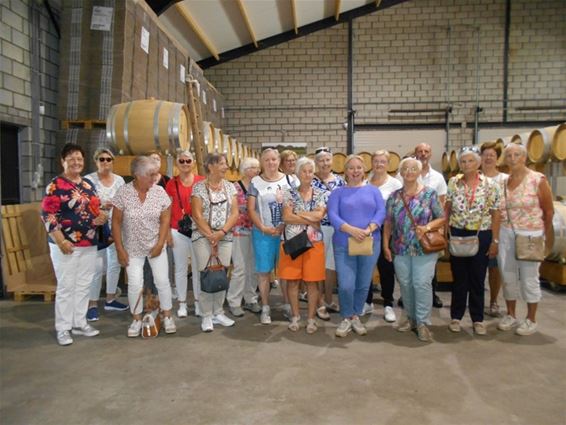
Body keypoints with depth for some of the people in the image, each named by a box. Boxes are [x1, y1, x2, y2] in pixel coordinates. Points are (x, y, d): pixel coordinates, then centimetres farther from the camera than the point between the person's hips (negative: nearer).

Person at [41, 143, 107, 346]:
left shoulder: (89, 184, 12)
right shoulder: (55, 185, -9)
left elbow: (95, 208, 22)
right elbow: (48, 215, -14)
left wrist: (101, 217, -1)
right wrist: (61, 241, -20)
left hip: (89, 244, 7)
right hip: (66, 245, -6)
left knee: (84, 286, 13)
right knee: (66, 287, 1)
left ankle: (80, 323, 26)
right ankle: (63, 329, 13)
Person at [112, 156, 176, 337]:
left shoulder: (159, 191, -8)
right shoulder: (123, 192, -12)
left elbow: (165, 219, -3)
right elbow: (116, 222, -7)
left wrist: (160, 244, -9)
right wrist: (120, 249, -9)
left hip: (156, 246, 1)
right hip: (133, 248, -1)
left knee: (162, 281, 4)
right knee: (135, 284, -1)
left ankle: (167, 316, 21)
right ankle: (136, 320, 19)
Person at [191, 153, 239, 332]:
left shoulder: (230, 187, 8)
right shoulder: (199, 187, -3)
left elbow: (235, 213, 2)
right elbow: (197, 215, -8)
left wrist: (222, 232, -12)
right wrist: (210, 236, -13)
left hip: (225, 237, 3)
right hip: (203, 237, -3)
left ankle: (218, 312, 19)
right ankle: (207, 316, 7)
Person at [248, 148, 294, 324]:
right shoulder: (256, 182, 2)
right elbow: (251, 209, -1)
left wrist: (285, 225, -8)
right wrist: (263, 228, -11)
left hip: (285, 231, 1)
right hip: (262, 233, -1)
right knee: (264, 271, 2)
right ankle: (265, 308, 14)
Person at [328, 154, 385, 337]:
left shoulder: (373, 190, 11)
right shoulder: (338, 192, 6)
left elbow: (381, 212, -1)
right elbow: (332, 215, -7)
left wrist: (369, 229, -18)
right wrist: (351, 230, -22)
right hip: (344, 245, -2)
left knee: (363, 285, 8)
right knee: (346, 285, -8)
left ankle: (356, 317, 28)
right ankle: (346, 318, 15)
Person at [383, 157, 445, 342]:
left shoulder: (429, 194, -3)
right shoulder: (394, 196, 5)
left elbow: (442, 218, -2)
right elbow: (388, 223, 7)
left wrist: (427, 227, -19)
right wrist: (386, 245, 2)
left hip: (424, 248, -3)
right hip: (400, 249, 3)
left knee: (422, 283, -6)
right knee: (405, 284, 10)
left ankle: (423, 322, 6)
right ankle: (410, 317, 27)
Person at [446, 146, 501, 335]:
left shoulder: (490, 184, -5)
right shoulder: (453, 182, 1)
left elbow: (495, 214, -3)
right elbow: (447, 209, 6)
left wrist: (495, 241, -5)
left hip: (481, 236, -1)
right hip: (457, 234, 1)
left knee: (477, 279, 7)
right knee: (459, 278, 9)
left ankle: (478, 319, 21)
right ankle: (456, 317, 21)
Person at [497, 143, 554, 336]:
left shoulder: (538, 180, -7)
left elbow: (549, 210, -4)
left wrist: (548, 237, -4)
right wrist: (495, 236, 4)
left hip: (530, 234, -4)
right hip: (506, 233, 4)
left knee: (529, 278, 5)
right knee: (508, 276, 11)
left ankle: (531, 319, 21)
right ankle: (510, 315, 27)